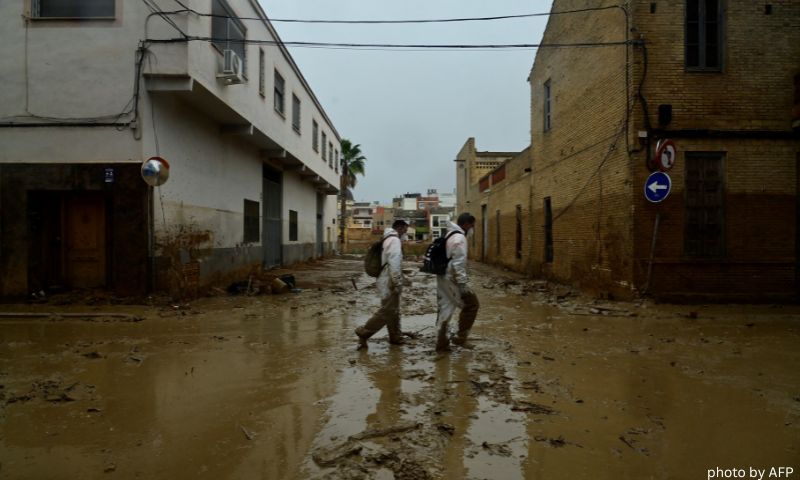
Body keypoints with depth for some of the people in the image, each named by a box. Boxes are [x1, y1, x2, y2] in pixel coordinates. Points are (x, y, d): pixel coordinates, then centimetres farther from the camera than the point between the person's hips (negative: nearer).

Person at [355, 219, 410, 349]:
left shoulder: (389, 239, 16)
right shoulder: (394, 240, -15)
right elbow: (394, 263, -23)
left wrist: (401, 279, 24)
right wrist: (397, 283, -22)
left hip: (388, 281, 11)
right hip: (389, 283, -11)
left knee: (393, 311, 16)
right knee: (386, 312, -6)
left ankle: (395, 337, 24)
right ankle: (363, 332, 0)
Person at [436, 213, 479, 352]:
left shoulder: (450, 235, 17)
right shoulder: (459, 238, -15)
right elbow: (458, 263, -21)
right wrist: (463, 283, -20)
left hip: (443, 278, 10)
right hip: (452, 279, -10)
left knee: (445, 310, 12)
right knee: (472, 304, 3)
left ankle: (441, 344, 17)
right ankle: (460, 337, 7)